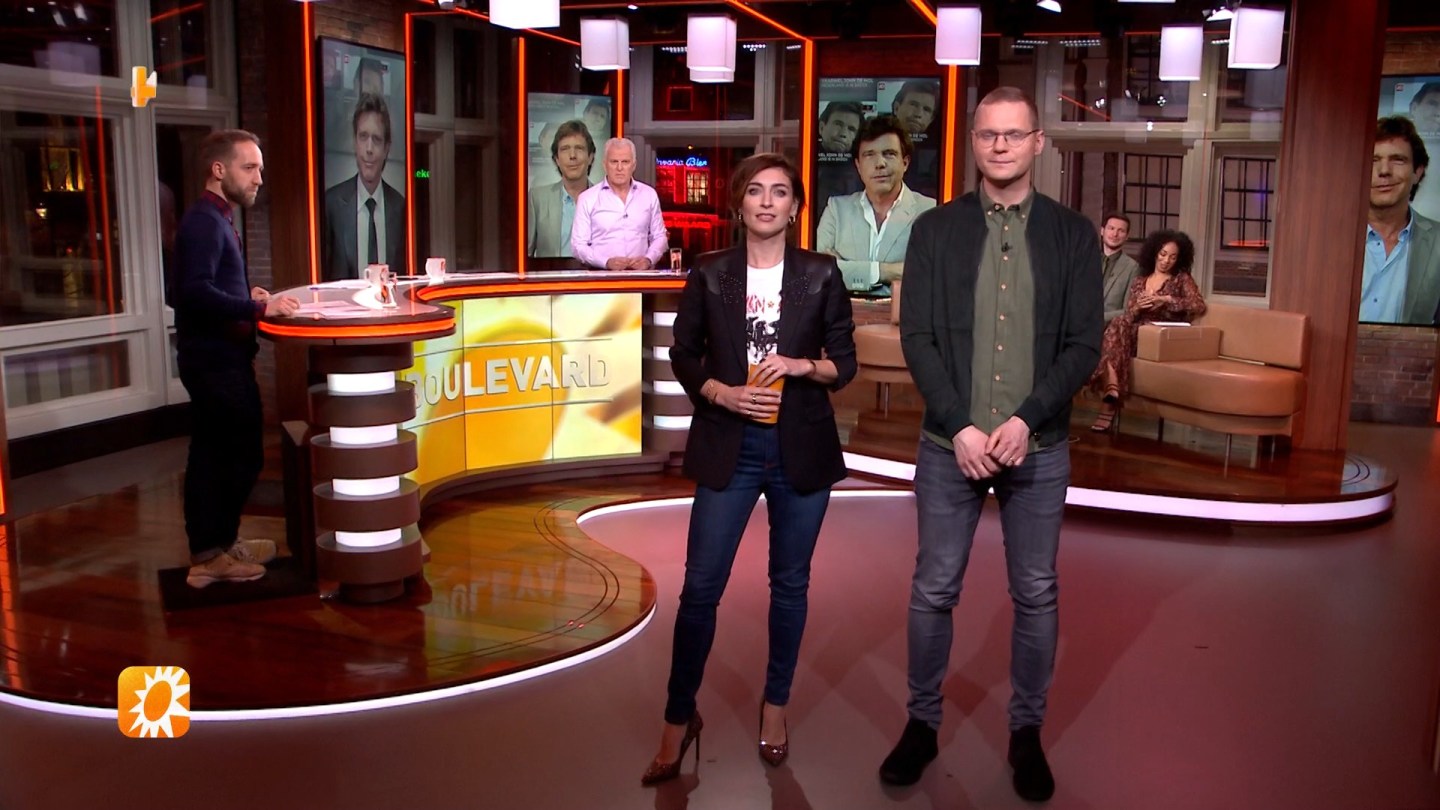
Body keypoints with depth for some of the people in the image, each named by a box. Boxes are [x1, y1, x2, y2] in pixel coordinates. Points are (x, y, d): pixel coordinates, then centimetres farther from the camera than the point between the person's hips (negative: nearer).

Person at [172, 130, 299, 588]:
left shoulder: (215, 219, 16)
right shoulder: (206, 221, -15)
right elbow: (195, 291, -28)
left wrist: (247, 297, 8)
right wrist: (258, 308, -27)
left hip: (213, 358, 10)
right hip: (217, 360, -10)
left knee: (211, 456, 14)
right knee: (242, 457, -5)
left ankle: (211, 547, 24)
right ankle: (212, 554, 4)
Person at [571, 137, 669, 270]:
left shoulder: (649, 194, 10)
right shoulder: (587, 198, 3)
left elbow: (659, 237, 14)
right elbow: (578, 244, 1)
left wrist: (649, 259, -5)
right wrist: (607, 262, -14)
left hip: (641, 273, 2)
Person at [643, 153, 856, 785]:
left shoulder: (820, 275, 1)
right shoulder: (710, 274, 1)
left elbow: (845, 362, 3)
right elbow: (683, 356, 4)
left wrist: (801, 365, -16)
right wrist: (723, 393, -13)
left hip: (800, 448, 1)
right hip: (729, 448, 0)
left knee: (789, 584, 12)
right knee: (700, 586, 0)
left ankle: (775, 705, 31)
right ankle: (680, 717, 16)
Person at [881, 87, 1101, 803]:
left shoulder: (1073, 233, 2)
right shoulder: (935, 229, 2)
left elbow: (1083, 343, -2)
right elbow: (916, 336, -4)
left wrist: (1025, 420, -14)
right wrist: (960, 428, -14)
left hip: (1038, 447, 0)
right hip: (949, 443, 0)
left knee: (1036, 595, 10)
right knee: (934, 591, 8)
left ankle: (1027, 731, 27)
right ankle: (922, 723, 25)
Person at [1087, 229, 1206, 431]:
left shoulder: (1182, 279, 14)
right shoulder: (1139, 280, 22)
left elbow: (1199, 306, -2)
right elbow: (1126, 315, 15)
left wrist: (1166, 299, -10)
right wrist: (1137, 308, -8)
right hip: (1135, 330, 4)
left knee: (1114, 334, -34)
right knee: (1116, 326, -34)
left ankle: (1110, 392, -37)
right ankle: (1112, 389, -49)